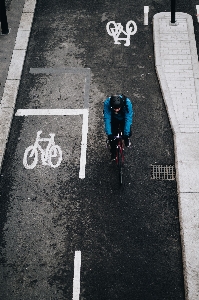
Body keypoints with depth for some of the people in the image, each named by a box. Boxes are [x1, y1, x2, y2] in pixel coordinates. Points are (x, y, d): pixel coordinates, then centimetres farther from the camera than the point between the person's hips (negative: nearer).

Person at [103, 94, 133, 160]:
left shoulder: (127, 103, -39)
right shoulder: (107, 103, -38)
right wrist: (109, 134, -39)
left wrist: (126, 133, -38)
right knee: (112, 135, -10)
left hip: (124, 118, 0)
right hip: (114, 119, 0)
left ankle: (126, 139, 26)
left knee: (128, 134, -11)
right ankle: (113, 152, 17)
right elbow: (107, 119, -35)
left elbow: (128, 119, -36)